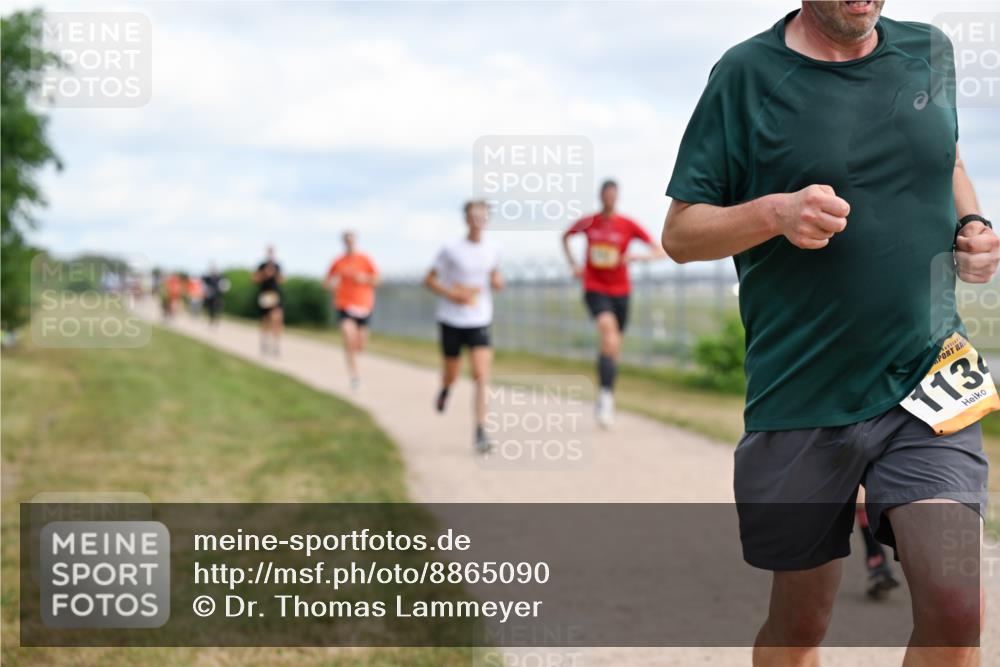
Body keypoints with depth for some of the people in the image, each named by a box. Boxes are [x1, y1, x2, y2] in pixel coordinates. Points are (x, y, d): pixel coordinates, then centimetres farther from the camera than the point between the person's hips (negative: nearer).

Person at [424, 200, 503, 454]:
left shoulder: (493, 250, 2)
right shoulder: (451, 250, -8)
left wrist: (497, 281, -4)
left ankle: (481, 433, -14)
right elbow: (429, 280, -2)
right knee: (451, 374, 12)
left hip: (479, 321, 1)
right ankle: (445, 390, 51)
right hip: (452, 320, -1)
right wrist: (453, 294, -16)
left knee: (481, 375, -14)